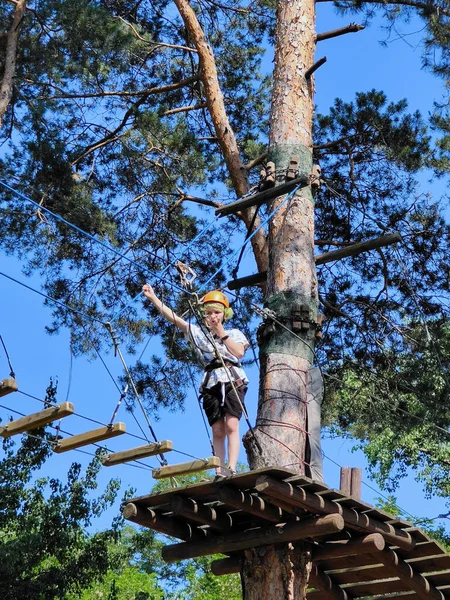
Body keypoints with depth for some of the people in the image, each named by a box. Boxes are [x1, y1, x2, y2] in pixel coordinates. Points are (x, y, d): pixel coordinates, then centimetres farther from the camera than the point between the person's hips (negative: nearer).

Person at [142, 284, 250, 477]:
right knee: (217, 431, -2)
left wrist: (221, 333, -1)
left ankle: (231, 469, -25)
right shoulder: (198, 332, 15)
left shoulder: (234, 333, 15)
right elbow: (172, 317, 6)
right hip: (211, 383, 2)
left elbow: (239, 353, -4)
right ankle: (219, 473, -5)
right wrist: (152, 297, -3)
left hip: (233, 380, -2)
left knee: (231, 425, -17)